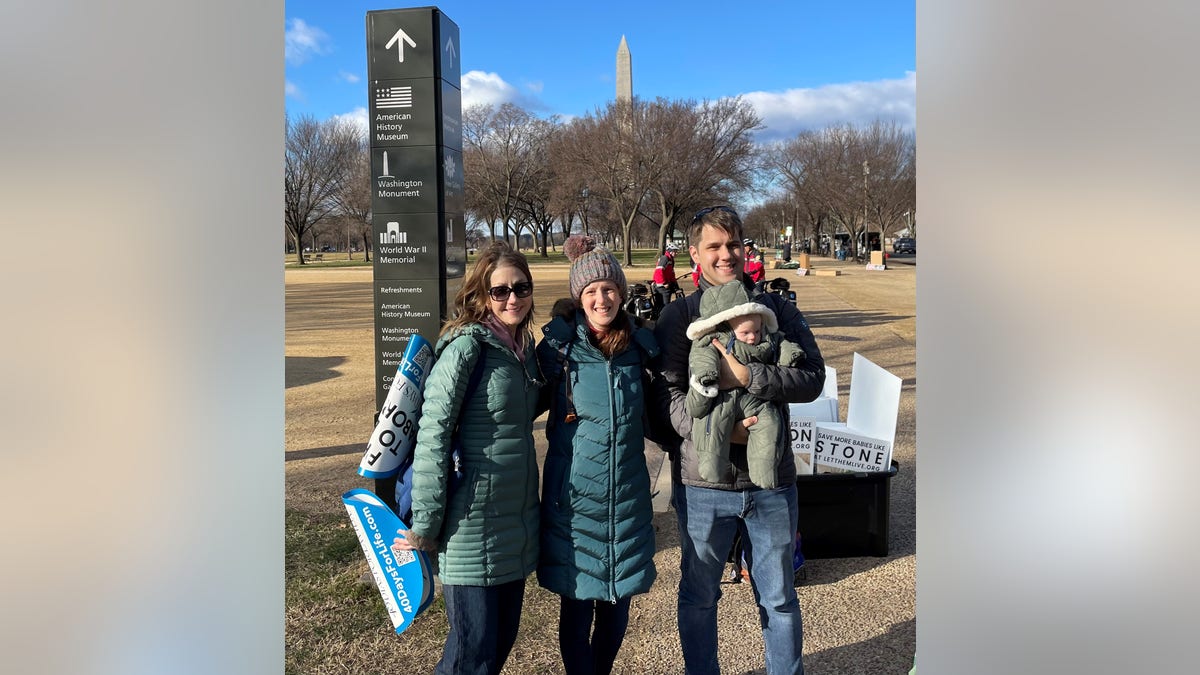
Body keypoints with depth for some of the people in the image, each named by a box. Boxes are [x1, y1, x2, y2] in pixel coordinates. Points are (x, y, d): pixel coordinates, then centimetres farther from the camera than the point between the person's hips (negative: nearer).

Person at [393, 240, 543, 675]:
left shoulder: (524, 347, 8)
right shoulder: (466, 346, -15)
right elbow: (432, 435, -17)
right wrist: (425, 527, -16)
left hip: (517, 520, 8)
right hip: (473, 524, -7)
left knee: (503, 638, 17)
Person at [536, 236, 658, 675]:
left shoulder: (639, 346, 2)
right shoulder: (557, 347, -7)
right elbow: (529, 405, 3)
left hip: (628, 496, 3)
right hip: (573, 497, -3)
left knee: (616, 604, 14)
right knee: (576, 606, 6)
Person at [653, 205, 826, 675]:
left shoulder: (777, 310, 5)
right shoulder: (679, 315, 0)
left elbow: (812, 378, -7)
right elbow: (667, 393, -10)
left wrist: (747, 375, -20)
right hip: (702, 481, -1)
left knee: (779, 598, 16)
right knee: (698, 596, 16)